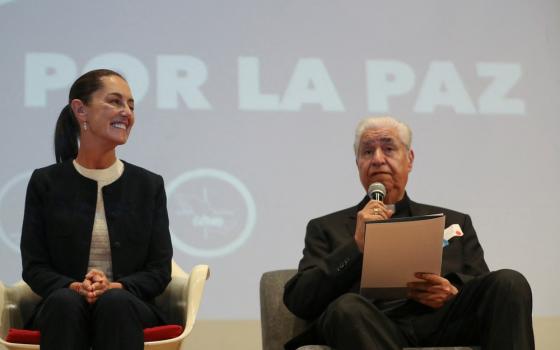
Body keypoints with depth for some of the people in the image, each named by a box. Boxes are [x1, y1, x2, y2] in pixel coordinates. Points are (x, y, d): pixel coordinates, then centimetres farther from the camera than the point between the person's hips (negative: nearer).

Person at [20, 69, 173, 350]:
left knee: (115, 303, -35)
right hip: (61, 310, 0)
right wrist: (74, 287, -18)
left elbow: (160, 269, 5)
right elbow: (34, 266, 4)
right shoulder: (45, 183, 9)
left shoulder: (149, 185, 11)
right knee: (65, 302, -36)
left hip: (128, 308, 1)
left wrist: (115, 287, -16)